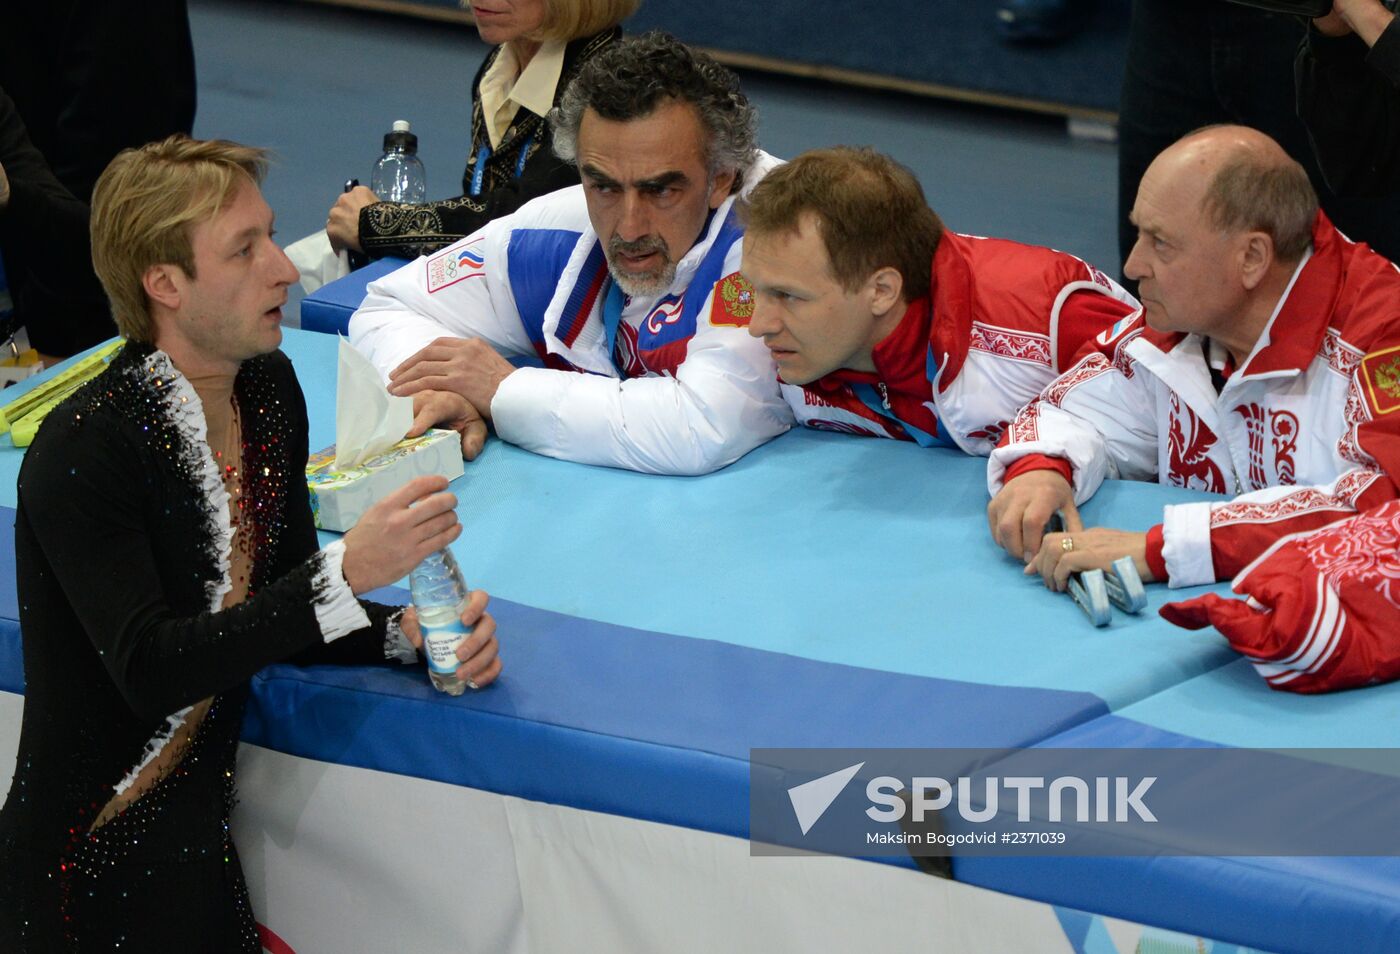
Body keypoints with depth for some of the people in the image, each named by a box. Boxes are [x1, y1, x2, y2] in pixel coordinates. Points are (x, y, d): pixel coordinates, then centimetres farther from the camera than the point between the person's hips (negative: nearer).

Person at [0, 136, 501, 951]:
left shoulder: (268, 387, 3)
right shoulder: (82, 453, -20)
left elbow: (285, 606, 8)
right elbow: (149, 669, -27)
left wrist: (407, 633, -12)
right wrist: (347, 572, -32)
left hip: (203, 830, 6)